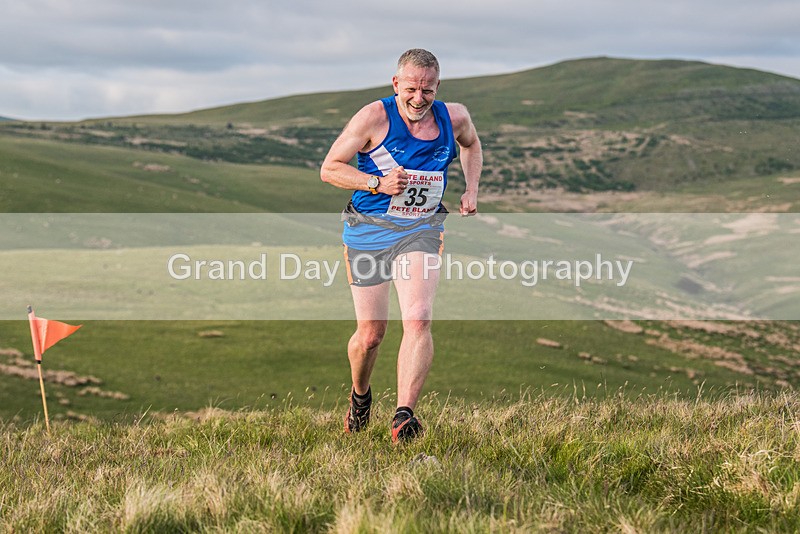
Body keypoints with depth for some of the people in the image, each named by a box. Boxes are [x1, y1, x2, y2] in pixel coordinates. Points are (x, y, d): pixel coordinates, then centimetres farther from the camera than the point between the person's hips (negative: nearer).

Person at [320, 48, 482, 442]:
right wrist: (378, 183, -20)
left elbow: (471, 144, 25)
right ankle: (360, 395, 38)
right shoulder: (374, 118, -12)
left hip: (420, 231, 1)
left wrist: (471, 190, 10)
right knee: (370, 334, 5)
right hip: (368, 230, -1)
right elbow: (329, 168, -6)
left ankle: (404, 417, -26)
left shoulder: (454, 117, 0)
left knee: (418, 319, -22)